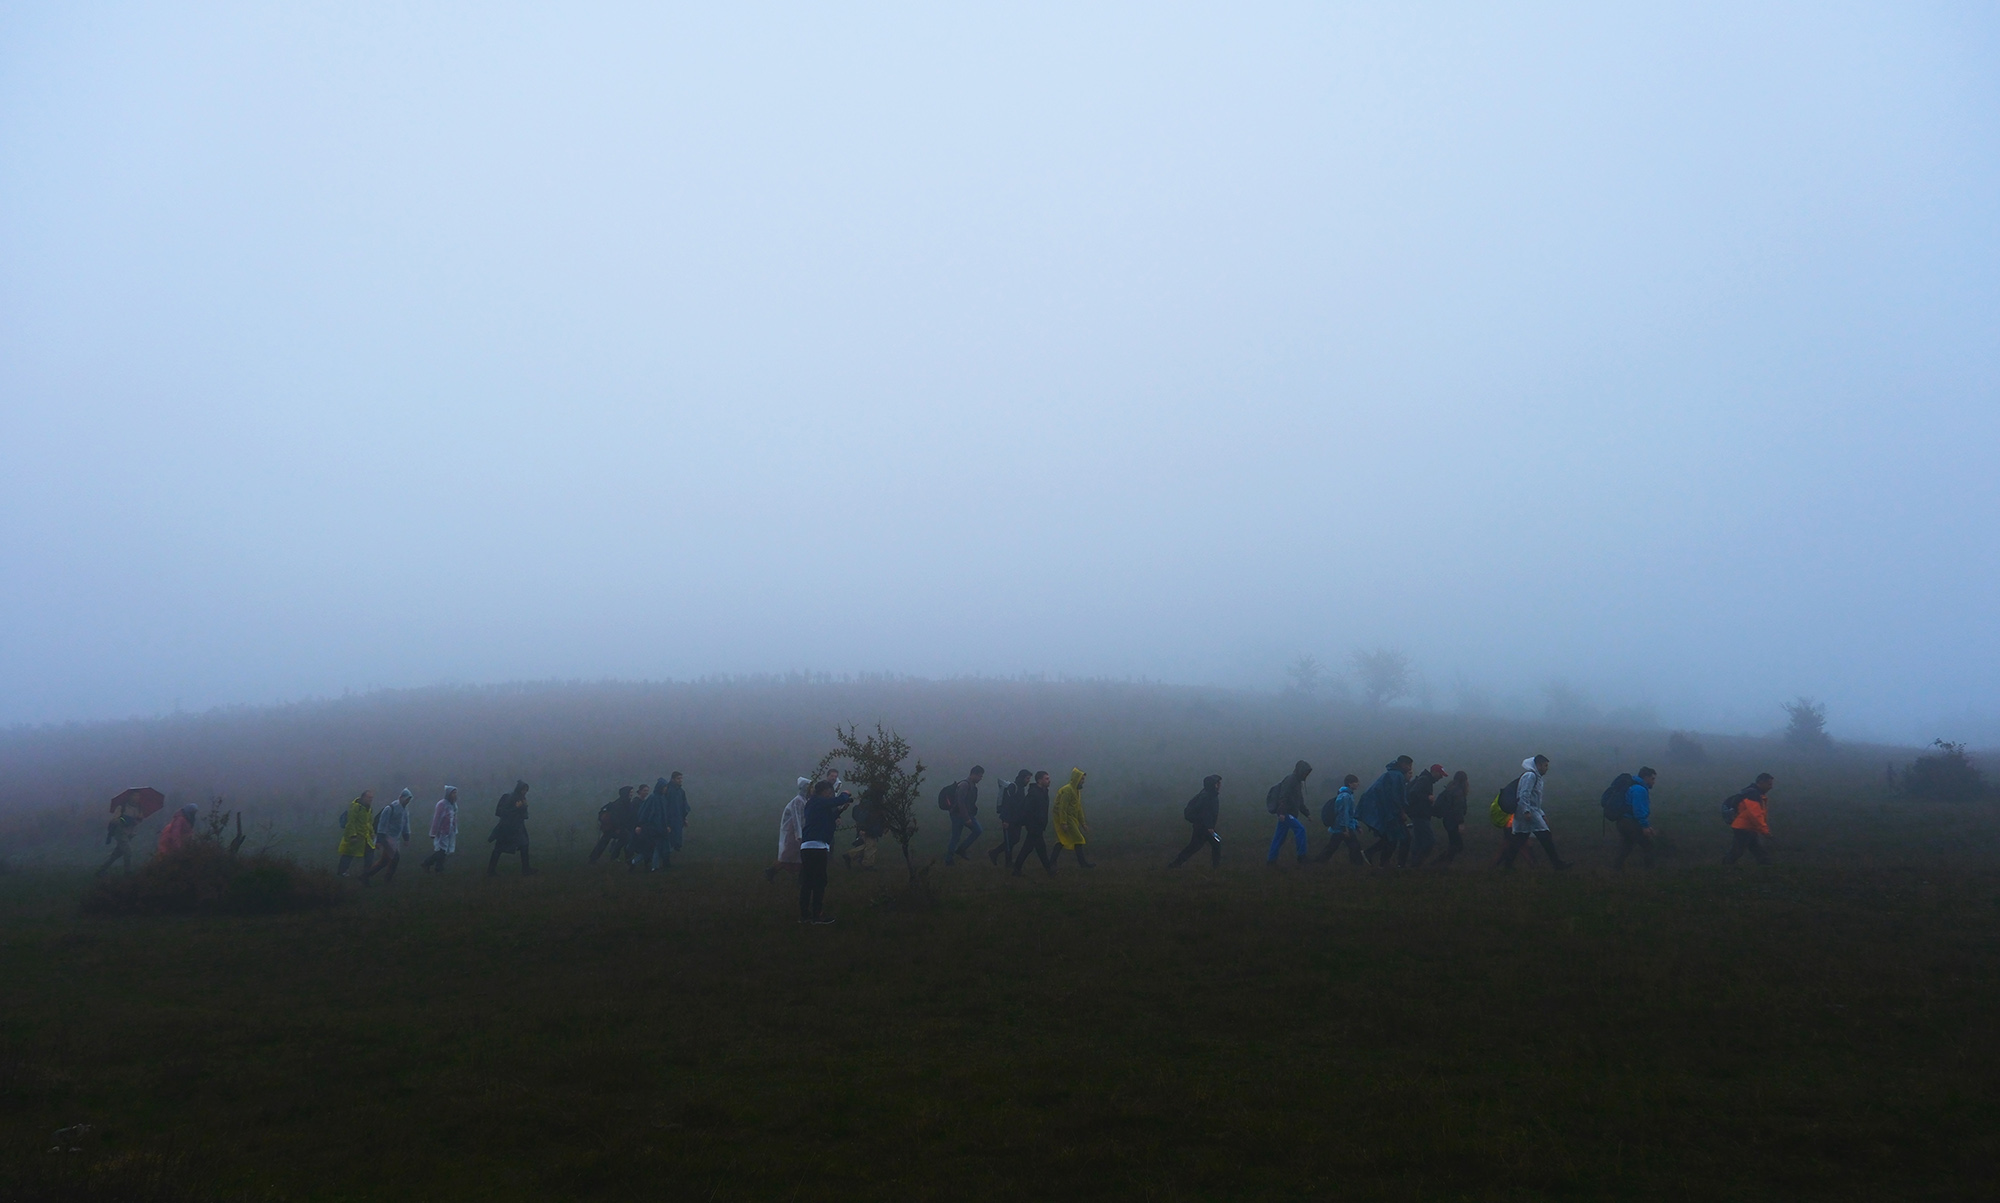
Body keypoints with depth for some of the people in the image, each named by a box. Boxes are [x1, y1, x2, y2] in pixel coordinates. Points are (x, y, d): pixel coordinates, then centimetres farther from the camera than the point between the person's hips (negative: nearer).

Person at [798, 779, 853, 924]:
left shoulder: (814, 804, 20)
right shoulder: (819, 802, -7)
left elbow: (829, 818, 27)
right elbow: (839, 800, -16)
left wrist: (841, 809, 17)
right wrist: (848, 796, 5)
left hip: (806, 847, 9)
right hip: (817, 847, -9)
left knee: (807, 883, 10)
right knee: (819, 882, -3)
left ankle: (804, 915, 12)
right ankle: (817, 915, 0)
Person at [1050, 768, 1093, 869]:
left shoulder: (1076, 791, 15)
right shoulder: (1067, 790, -17)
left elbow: (1079, 808, 18)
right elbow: (1062, 807, -21)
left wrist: (1083, 823, 16)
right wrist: (1063, 823, -25)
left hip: (1071, 818, 10)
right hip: (1065, 818, -10)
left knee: (1062, 840, 9)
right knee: (1078, 839, -5)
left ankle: (1052, 863, 11)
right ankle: (1082, 862, 3)